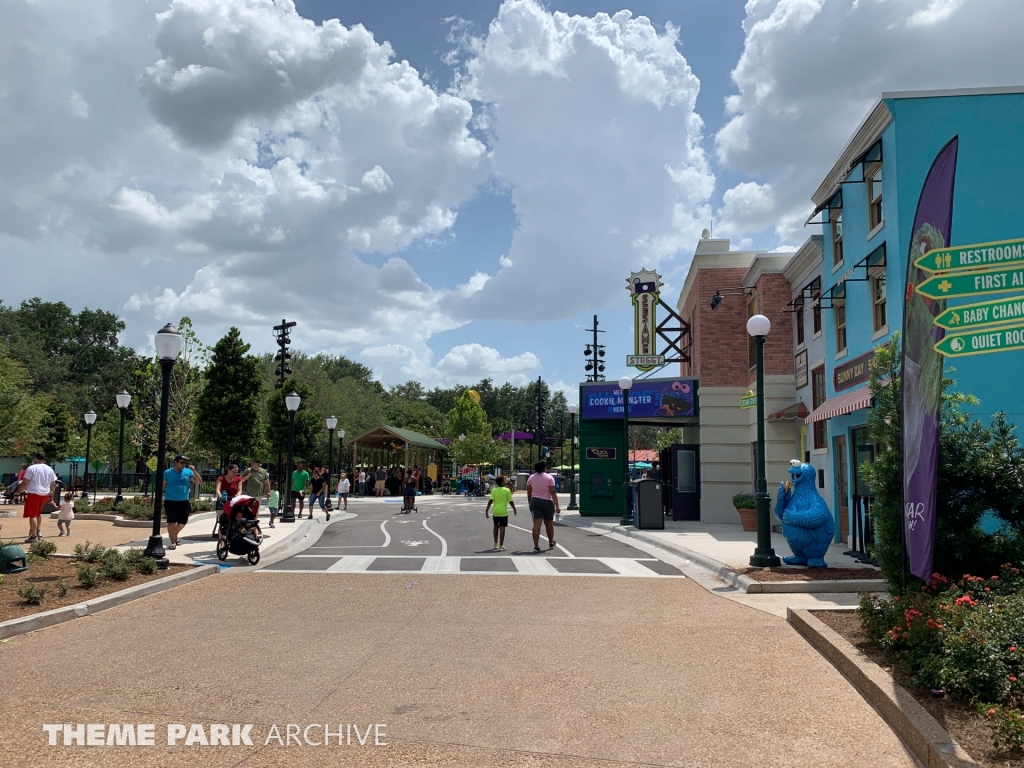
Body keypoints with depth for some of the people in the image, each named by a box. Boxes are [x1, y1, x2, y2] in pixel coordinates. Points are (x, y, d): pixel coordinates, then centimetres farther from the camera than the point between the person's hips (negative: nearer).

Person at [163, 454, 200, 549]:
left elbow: (198, 482, -2)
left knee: (182, 521, 7)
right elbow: (162, 486, 5)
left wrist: (194, 471, -13)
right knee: (171, 522, -3)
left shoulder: (188, 472, 4)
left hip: (184, 501, 2)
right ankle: (173, 542, 7)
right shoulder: (167, 472, 1)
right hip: (170, 501, -2)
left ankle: (174, 535, 35)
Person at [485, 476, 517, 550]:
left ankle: (496, 544, 28)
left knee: (496, 527, 19)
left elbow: (490, 501, -7)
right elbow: (511, 501, -4)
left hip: (495, 512, 3)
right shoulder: (507, 490, -7)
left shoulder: (494, 490, -1)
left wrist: (487, 510, -3)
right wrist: (514, 509, 11)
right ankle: (501, 545, -2)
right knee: (502, 528, -1)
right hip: (503, 512, -3)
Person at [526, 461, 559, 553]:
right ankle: (551, 543, 32)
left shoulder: (531, 478, 5)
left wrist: (530, 503, 21)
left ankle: (536, 546, -14)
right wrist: (557, 506, -12)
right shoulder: (549, 478, -4)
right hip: (547, 502, -2)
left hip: (535, 501, 2)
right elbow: (553, 493, -11)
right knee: (549, 524, 15)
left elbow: (529, 493, 9)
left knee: (537, 524, -4)